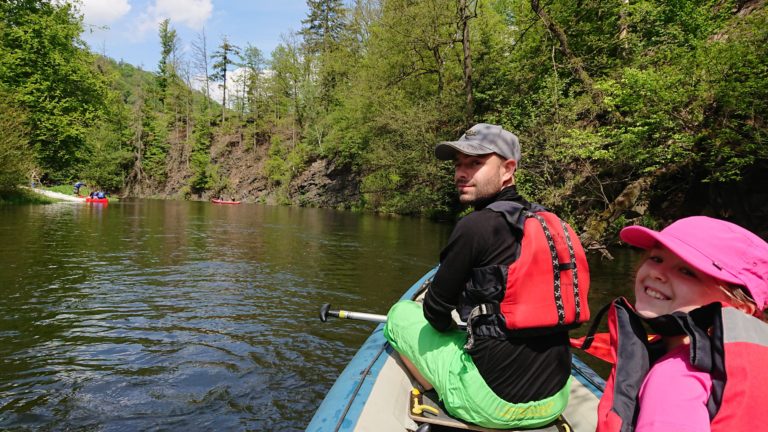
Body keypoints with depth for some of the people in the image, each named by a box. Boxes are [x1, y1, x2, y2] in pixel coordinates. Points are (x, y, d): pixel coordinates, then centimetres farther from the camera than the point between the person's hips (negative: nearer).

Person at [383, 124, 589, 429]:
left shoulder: (475, 226, -18)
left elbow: (435, 312, -8)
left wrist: (449, 330, 15)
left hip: (494, 404, -7)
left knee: (401, 313, 11)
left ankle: (448, 407, 19)